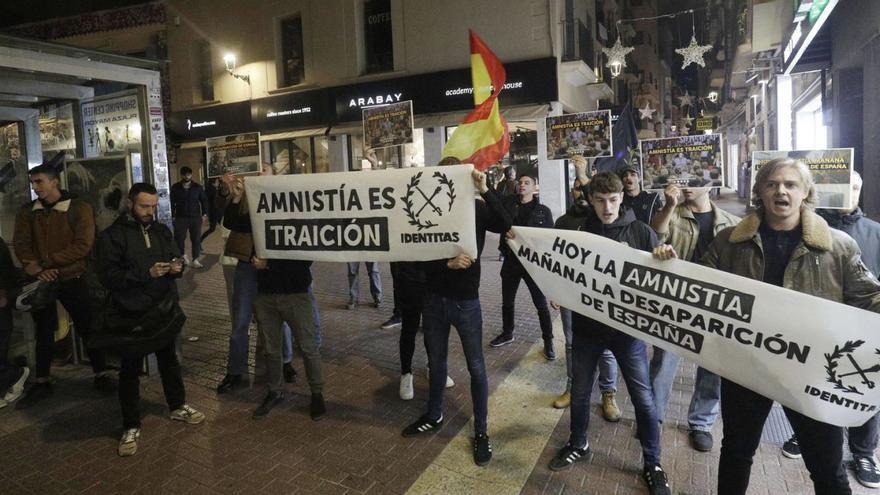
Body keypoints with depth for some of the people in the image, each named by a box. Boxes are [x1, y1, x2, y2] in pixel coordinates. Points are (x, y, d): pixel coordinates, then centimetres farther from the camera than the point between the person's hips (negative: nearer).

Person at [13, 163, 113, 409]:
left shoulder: (79, 208, -8)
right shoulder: (27, 211, 4)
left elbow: (83, 245, -16)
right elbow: (21, 244, -3)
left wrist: (48, 261, -18)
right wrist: (36, 269, -18)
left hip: (71, 279, -3)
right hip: (40, 282, 4)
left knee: (87, 328, 5)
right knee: (43, 331, 15)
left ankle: (101, 374, 19)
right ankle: (41, 382, 28)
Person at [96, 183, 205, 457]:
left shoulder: (162, 231, 6)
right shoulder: (112, 235, -10)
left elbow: (176, 259, 13)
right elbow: (107, 275, -17)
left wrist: (177, 267, -11)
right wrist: (145, 273, -27)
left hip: (164, 310, 5)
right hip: (131, 315, -5)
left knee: (169, 360, 19)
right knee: (130, 370, 7)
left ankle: (178, 406, 38)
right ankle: (131, 427, 20)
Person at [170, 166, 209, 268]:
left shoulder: (198, 187, 3)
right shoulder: (175, 187, 3)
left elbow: (204, 200, 7)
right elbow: (172, 202, 6)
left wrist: (204, 213, 0)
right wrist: (173, 215, 1)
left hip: (195, 217, 0)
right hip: (180, 218, 0)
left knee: (196, 239, -1)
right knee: (179, 238, 4)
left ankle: (195, 260, 5)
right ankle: (182, 256, 27)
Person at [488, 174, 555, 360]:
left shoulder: (543, 211, -2)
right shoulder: (508, 204, 2)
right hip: (511, 260, 3)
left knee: (541, 304, 4)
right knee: (507, 301, 16)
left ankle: (548, 340, 18)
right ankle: (507, 333, 36)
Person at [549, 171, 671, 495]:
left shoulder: (641, 232, -5)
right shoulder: (579, 232, -1)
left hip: (628, 327, -1)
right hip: (587, 325, 2)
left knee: (643, 397, 7)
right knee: (580, 392, 16)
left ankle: (652, 463, 28)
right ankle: (578, 445, 40)